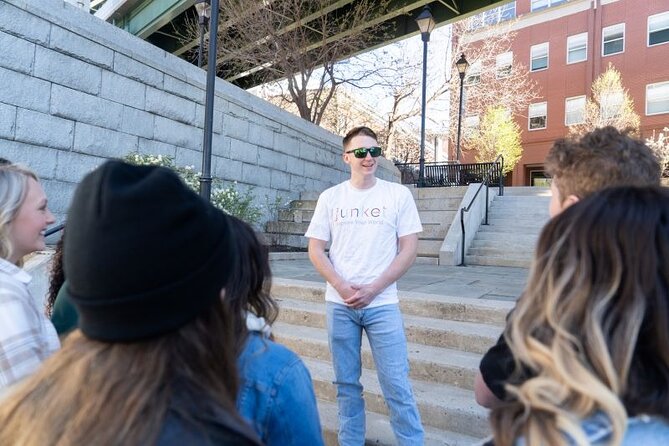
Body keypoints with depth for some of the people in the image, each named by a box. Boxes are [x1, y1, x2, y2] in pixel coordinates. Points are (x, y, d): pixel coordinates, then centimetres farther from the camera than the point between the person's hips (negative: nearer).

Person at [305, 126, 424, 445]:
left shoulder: (398, 194, 0)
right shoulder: (330, 197, 4)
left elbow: (408, 250, -3)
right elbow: (315, 250, 4)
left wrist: (372, 290, -10)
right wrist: (342, 287, -10)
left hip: (383, 304, -2)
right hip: (339, 304, 2)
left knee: (396, 384, 2)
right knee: (346, 383, 13)